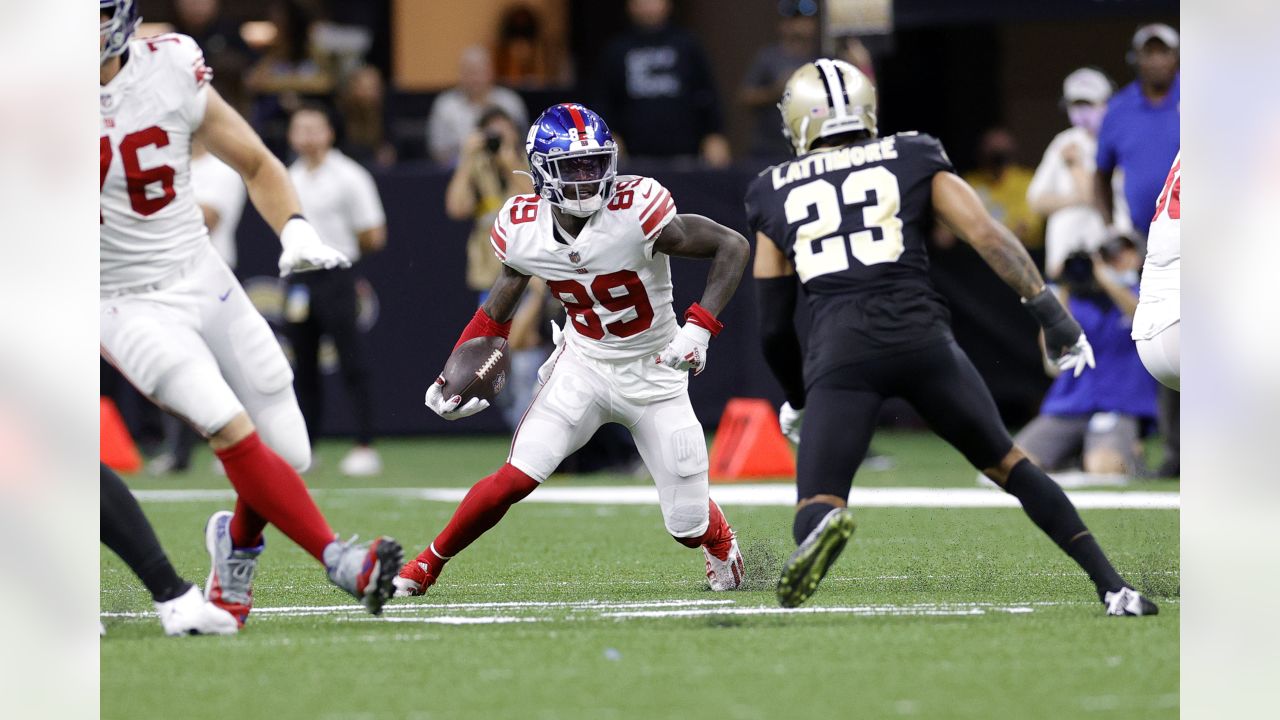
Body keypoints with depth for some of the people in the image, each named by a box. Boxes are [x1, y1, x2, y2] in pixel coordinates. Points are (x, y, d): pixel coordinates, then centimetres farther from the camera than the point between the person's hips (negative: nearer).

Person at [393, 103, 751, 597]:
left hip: (654, 373, -2)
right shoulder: (523, 228, -13)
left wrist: (698, 328, -28)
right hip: (582, 367, 2)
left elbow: (732, 247, -20)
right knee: (517, 478, -19)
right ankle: (427, 565, 2)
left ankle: (721, 546, 40)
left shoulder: (636, 210, -27)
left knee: (688, 527, 1)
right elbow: (497, 311, 5)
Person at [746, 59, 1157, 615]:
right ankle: (1113, 586, 11)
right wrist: (1052, 315, 2)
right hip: (921, 339, 1)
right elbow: (989, 237, 2)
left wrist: (795, 399, 38)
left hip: (840, 351, -1)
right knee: (1007, 464, 19)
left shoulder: (775, 196, 19)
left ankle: (824, 527, -39)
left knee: (815, 506, 0)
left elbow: (773, 329, 22)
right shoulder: (914, 161, 17)